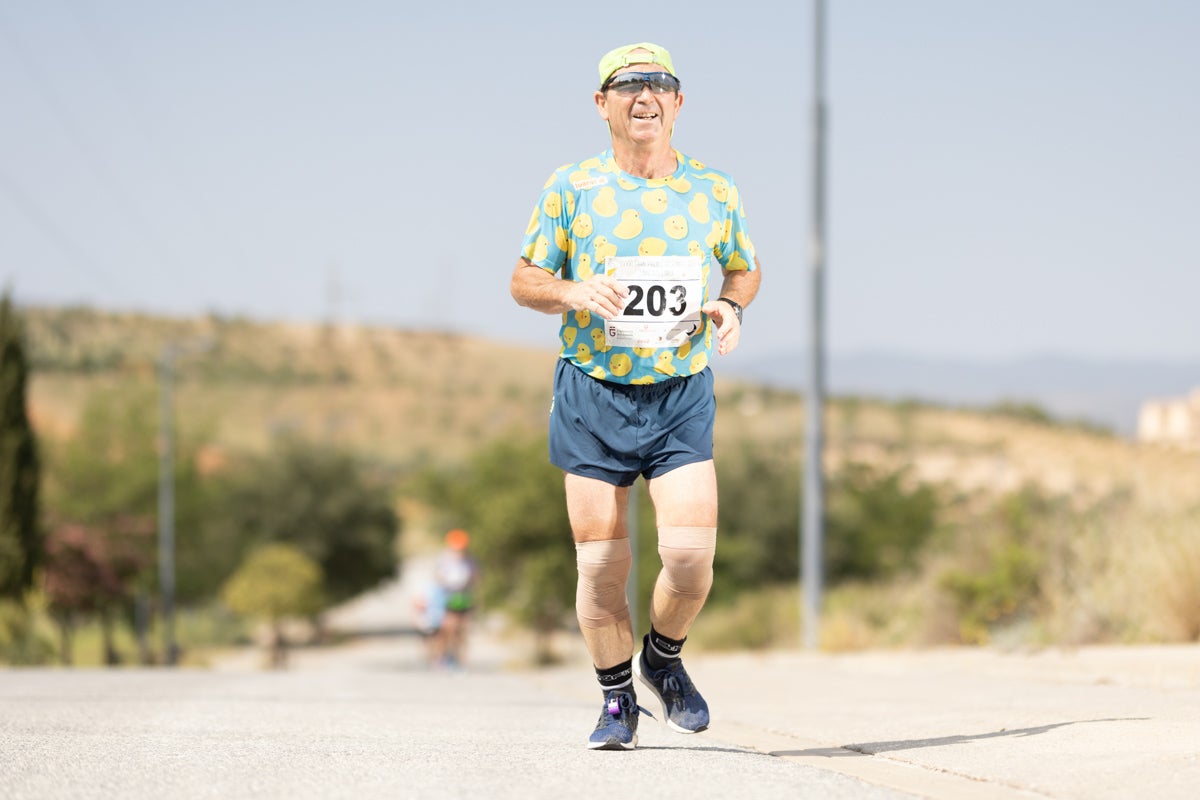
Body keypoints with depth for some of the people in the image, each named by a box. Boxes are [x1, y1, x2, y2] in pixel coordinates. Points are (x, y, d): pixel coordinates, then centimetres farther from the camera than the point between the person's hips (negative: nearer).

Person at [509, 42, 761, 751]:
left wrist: (730, 307, -4)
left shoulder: (714, 191, 4)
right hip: (594, 394, -1)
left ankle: (664, 659, 19)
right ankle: (618, 700, 19)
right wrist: (575, 293, -16)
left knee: (691, 554, -11)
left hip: (683, 395, 1)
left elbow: (745, 268, 18)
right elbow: (526, 280, 5)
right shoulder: (572, 188, 0)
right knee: (601, 565, -1)